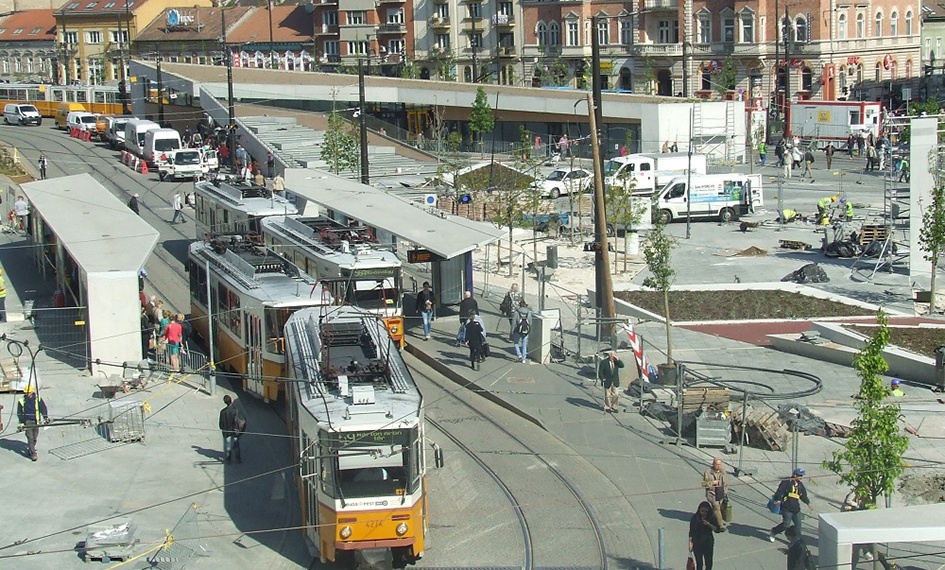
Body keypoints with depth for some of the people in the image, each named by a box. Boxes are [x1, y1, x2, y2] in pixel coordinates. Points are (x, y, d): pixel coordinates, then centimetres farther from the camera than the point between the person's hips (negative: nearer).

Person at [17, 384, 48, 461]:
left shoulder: (37, 398, 0)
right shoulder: (21, 400, -1)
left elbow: (43, 408, 8)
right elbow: (19, 413, 7)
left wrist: (46, 417, 1)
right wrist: (21, 423, 3)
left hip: (36, 421, 2)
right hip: (27, 421, -2)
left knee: (35, 437, 9)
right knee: (30, 437, -11)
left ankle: (30, 448, 34)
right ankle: (33, 454, -11)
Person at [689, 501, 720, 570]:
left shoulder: (712, 518, -6)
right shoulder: (695, 518, -7)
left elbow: (717, 530, -9)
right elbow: (691, 532, -3)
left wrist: (709, 524, -25)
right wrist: (690, 543, -8)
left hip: (708, 544, 1)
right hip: (697, 544, -1)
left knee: (709, 564, 7)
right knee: (699, 563, 5)